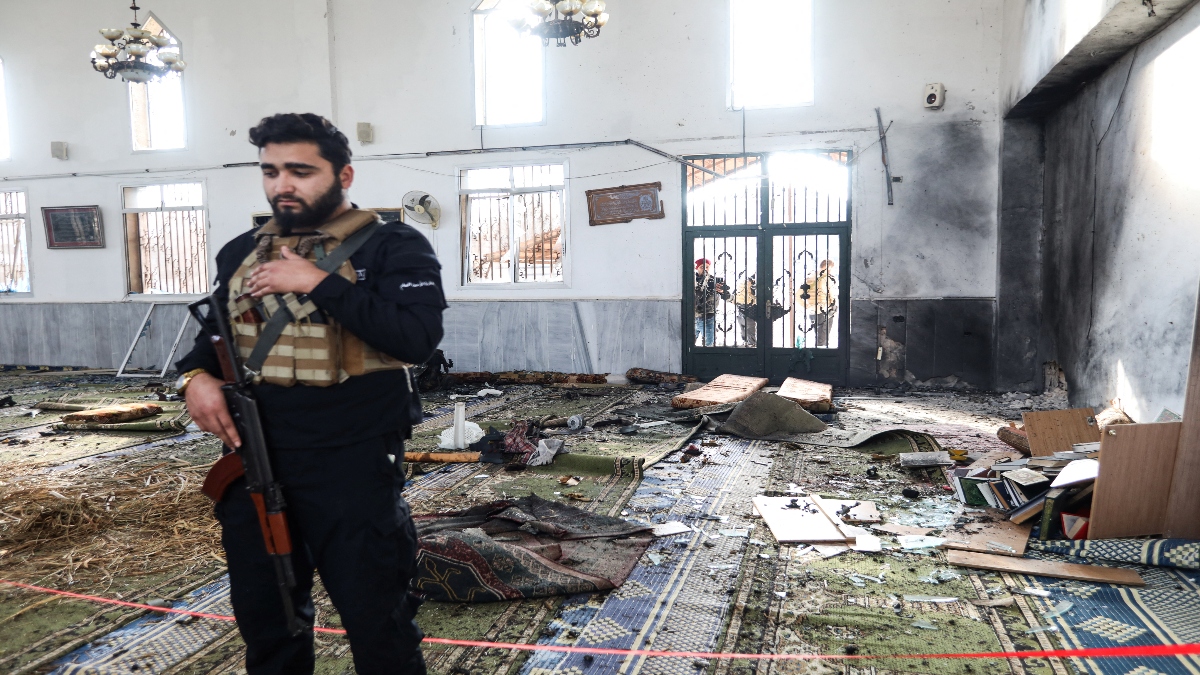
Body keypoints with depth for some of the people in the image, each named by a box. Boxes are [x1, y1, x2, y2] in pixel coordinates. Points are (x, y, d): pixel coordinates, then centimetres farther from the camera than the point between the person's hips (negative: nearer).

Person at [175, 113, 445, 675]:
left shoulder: (392, 246, -7)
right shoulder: (241, 252, 12)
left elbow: (418, 337, -21)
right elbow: (213, 333, 22)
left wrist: (318, 282, -21)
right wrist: (196, 376, 0)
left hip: (352, 470, -6)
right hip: (252, 465, 6)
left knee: (376, 623, 4)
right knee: (263, 621, 20)